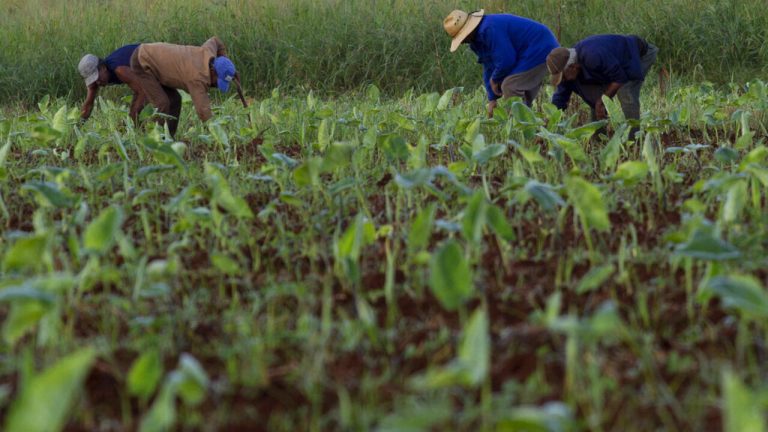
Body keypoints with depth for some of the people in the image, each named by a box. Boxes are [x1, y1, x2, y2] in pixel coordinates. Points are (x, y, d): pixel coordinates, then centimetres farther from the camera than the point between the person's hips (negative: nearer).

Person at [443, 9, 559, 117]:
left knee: (509, 87, -16)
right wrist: (492, 99, 9)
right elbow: (489, 68, 15)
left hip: (540, 50, -11)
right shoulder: (478, 39, 10)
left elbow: (505, 59, -26)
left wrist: (495, 79, -7)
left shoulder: (489, 29, -25)